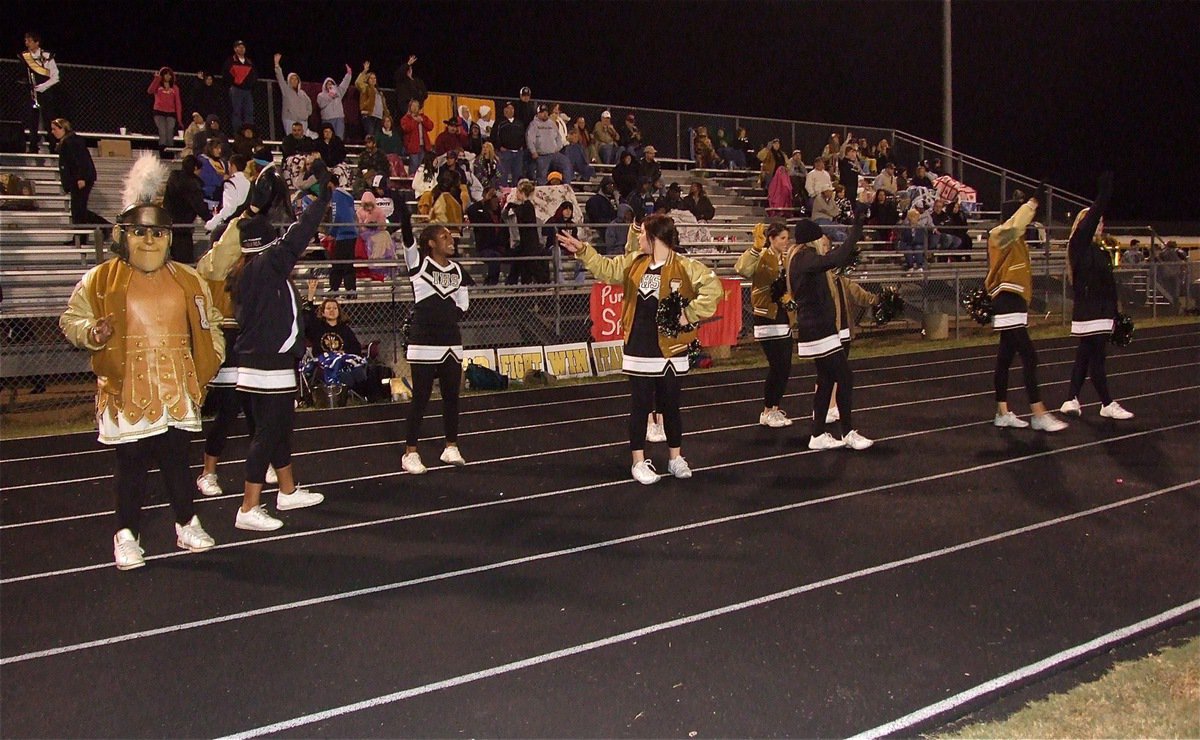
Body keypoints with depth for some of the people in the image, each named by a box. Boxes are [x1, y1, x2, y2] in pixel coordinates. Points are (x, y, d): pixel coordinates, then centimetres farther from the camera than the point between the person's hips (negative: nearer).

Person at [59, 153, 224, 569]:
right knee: (132, 466, 3)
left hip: (176, 390, 3)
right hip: (127, 391, -2)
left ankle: (187, 526, 25)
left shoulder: (189, 281, 8)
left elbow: (208, 325, 19)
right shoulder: (101, 280, -2)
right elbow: (70, 320, 3)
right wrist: (92, 332, -17)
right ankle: (127, 535, 17)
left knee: (177, 461, 10)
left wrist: (209, 362, 8)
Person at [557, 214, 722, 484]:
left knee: (670, 406, 11)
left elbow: (713, 287, -18)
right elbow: (605, 268, 19)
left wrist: (690, 314, -17)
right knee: (640, 406, 8)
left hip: (669, 350, -3)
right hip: (638, 350, 3)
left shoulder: (684, 267, -12)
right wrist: (582, 250, 12)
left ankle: (676, 459, 27)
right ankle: (639, 462, 18)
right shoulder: (633, 262, 6)